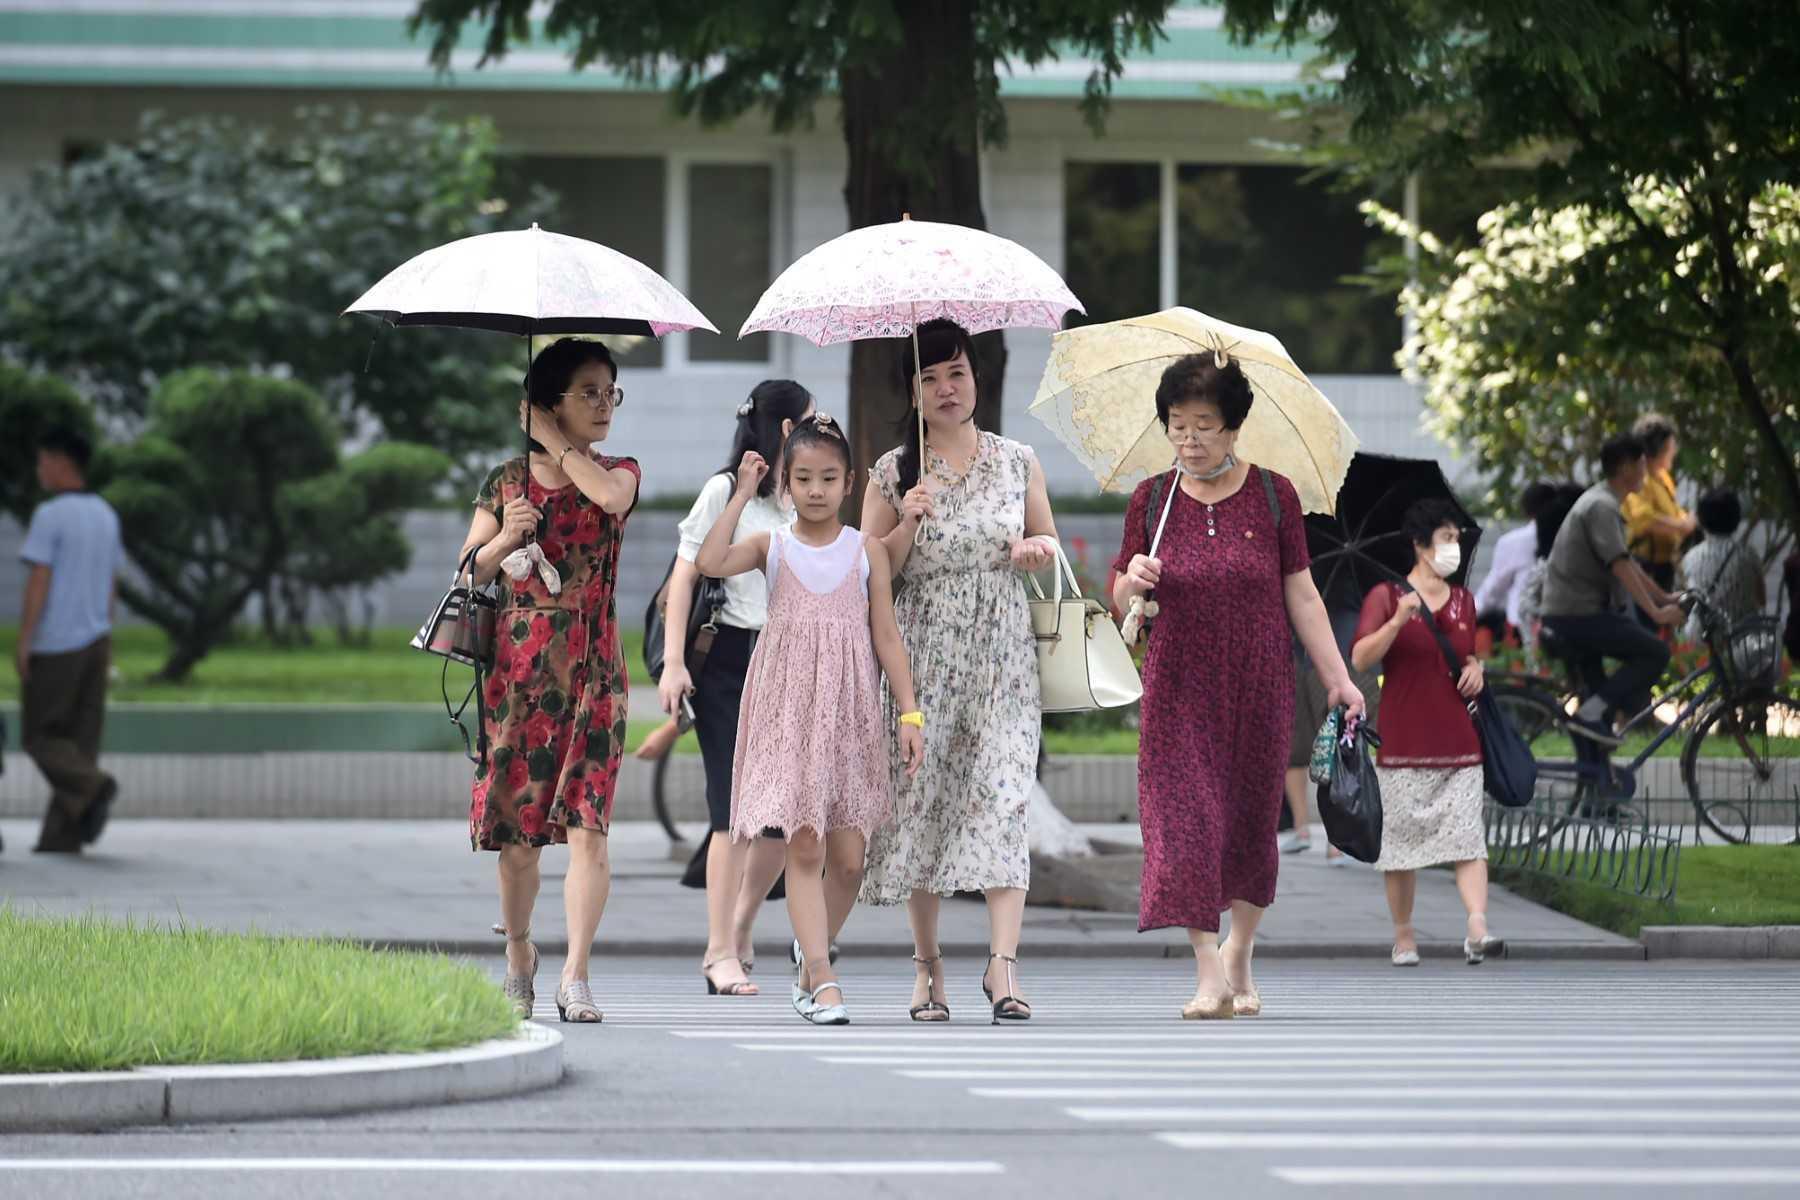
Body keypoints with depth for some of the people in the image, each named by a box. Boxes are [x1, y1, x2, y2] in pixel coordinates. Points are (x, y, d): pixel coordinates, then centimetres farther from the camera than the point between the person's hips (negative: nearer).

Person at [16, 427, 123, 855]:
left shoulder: (49, 515, -13)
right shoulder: (106, 516, 10)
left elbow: (38, 582, -17)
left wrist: (23, 643, -13)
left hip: (55, 644, -7)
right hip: (95, 641, 7)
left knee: (41, 736, 3)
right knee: (79, 738, 7)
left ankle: (92, 788, -20)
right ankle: (63, 835, 1)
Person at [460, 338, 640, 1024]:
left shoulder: (619, 471, 8)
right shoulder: (505, 483, 9)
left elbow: (610, 495, -17)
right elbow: (467, 573, 10)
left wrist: (554, 443, -4)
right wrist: (506, 538, -10)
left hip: (591, 670, -1)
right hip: (517, 666, 1)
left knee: (587, 825, -11)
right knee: (514, 826, 3)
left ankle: (575, 977, -13)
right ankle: (518, 954, 25)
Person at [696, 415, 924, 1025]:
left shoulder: (868, 551, 6)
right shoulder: (771, 546, 3)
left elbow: (886, 637, 5)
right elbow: (710, 562, -17)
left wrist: (909, 712, -2)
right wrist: (742, 494, -12)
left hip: (849, 711, 2)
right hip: (788, 711, -2)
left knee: (848, 856, 2)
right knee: (804, 847, -10)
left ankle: (810, 958, 25)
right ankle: (822, 978, -13)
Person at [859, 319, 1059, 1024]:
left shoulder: (1016, 462, 9)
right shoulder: (892, 474, 5)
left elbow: (1050, 544, 19)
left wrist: (1034, 551, -3)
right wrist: (907, 525, -13)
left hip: (1002, 653, 0)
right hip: (924, 653, 0)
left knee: (1002, 794, -13)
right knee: (920, 799, -1)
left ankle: (1003, 962, -19)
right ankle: (927, 964, 9)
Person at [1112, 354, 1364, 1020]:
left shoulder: (1272, 494, -1)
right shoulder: (1151, 499, 1)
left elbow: (1301, 593, 3)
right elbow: (1120, 602, 6)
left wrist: (1337, 678, 0)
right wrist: (1133, 585, -17)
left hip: (1259, 686, 0)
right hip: (1179, 689, 0)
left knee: (1252, 818, 8)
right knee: (1186, 815, -11)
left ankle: (1239, 949, 30)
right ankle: (1208, 972, -10)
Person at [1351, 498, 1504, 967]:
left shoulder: (1463, 601, 13)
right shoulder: (1386, 596, -1)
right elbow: (1361, 658, -12)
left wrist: (1474, 669, 5)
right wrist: (1399, 621, -26)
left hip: (1457, 743, 3)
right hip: (1404, 746, -3)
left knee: (1468, 836, -11)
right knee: (1400, 841, 2)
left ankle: (1477, 929, -22)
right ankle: (1403, 936, 13)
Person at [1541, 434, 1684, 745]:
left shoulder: (1600, 502, 19)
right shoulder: (1603, 506, -14)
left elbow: (1629, 564, 26)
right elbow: (1620, 566, -23)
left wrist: (1664, 597, 25)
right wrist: (1655, 611, -24)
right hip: (1578, 613, -11)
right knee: (1655, 652, -14)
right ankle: (1590, 714, -18)